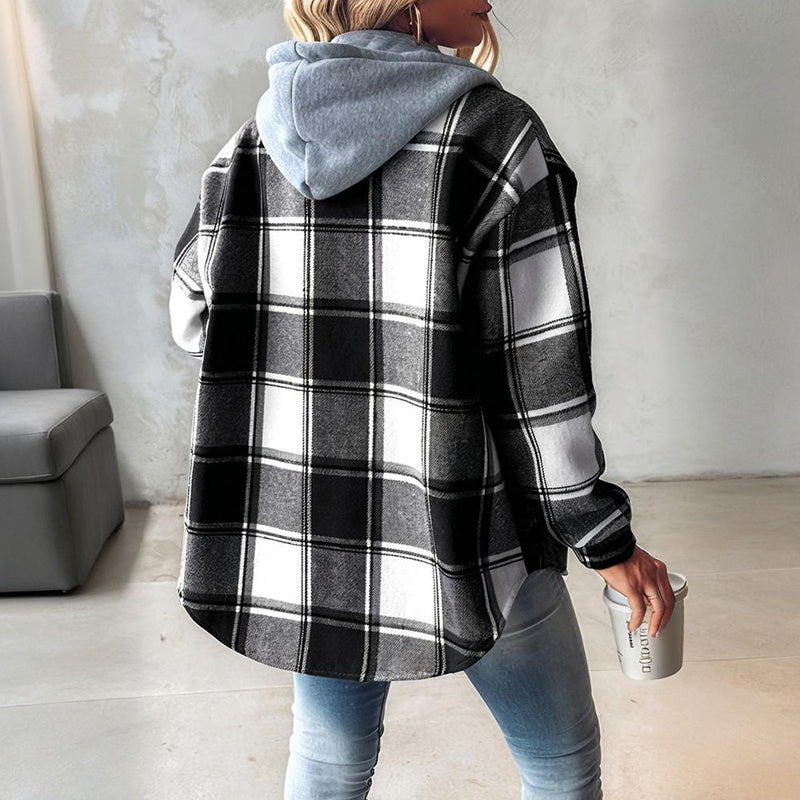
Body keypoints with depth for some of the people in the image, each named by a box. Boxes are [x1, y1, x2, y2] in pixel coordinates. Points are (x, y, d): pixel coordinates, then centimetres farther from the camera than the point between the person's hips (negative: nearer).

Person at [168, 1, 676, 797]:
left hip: (297, 534, 5)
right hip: (461, 543, -4)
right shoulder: (494, 135, -13)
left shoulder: (248, 145, 1)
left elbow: (193, 318, 11)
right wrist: (606, 538, -2)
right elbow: (539, 374, -14)